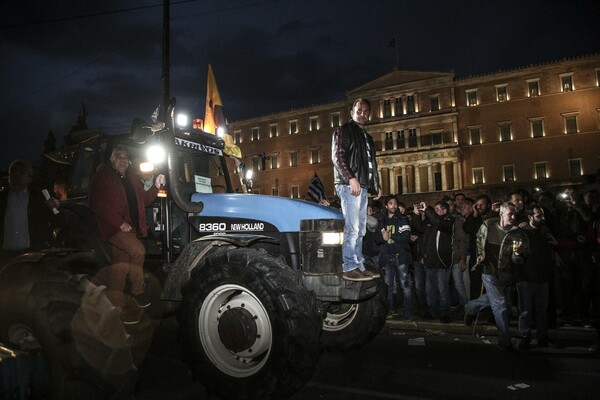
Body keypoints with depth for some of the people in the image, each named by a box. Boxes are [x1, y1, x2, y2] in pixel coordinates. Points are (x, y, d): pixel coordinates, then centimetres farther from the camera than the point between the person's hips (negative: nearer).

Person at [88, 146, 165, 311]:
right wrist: (119, 222, -18)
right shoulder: (102, 176, -1)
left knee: (121, 266, 9)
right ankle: (138, 291, -7)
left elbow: (144, 200, 17)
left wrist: (156, 187, 0)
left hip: (130, 228, 6)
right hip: (114, 228, -6)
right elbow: (98, 204, -11)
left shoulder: (131, 178, 18)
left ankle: (116, 305, 16)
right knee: (138, 250, -24)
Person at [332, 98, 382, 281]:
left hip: (363, 186, 8)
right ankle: (349, 268, -9)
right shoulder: (343, 130, 2)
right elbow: (337, 157, -10)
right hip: (349, 185, -8)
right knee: (351, 228, -12)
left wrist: (376, 185, 19)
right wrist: (351, 178, -20)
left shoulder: (367, 137, 26)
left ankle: (359, 266, 12)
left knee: (360, 230, 8)